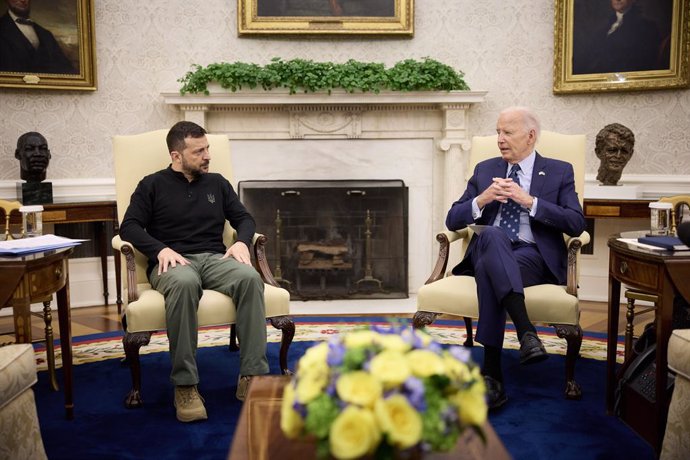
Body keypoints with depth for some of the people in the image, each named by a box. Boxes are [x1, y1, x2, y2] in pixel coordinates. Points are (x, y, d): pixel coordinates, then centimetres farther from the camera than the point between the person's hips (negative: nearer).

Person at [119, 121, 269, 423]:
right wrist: (161, 249, -15)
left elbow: (244, 218, 20)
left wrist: (242, 242, -3)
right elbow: (129, 227, 2)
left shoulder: (217, 183, 20)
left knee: (250, 277, -33)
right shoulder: (153, 185, 11)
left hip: (215, 259, 3)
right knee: (184, 283, -42)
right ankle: (185, 384, -37)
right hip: (173, 262, -3)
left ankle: (252, 376, -34)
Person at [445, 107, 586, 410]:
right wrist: (482, 199, -6)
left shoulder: (559, 172, 14)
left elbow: (576, 224, -2)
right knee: (492, 234, -37)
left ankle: (492, 374, -38)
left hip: (534, 256, -2)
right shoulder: (484, 170, 21)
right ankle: (526, 332, -49)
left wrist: (529, 201, -11)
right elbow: (452, 221, 14)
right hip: (487, 249, 2)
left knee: (488, 270, -37)